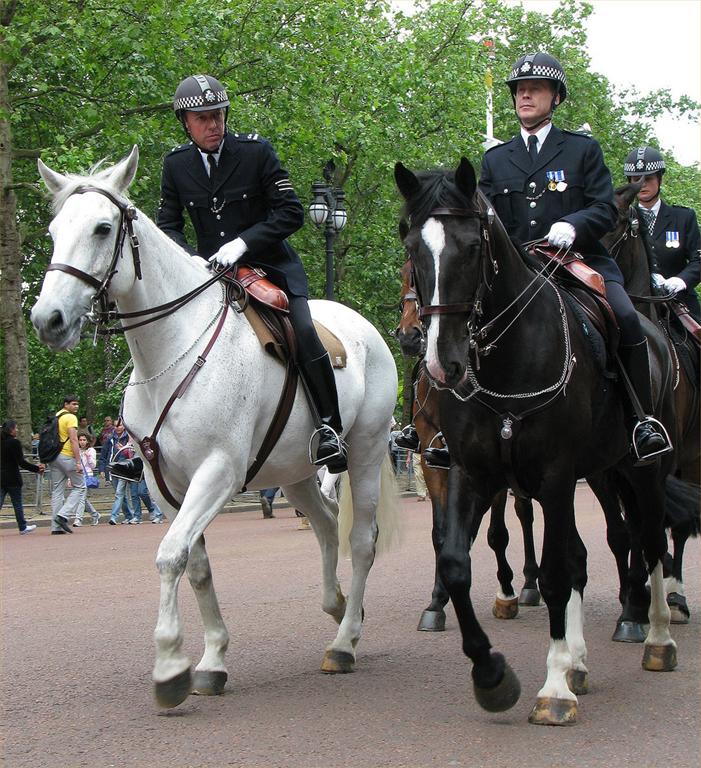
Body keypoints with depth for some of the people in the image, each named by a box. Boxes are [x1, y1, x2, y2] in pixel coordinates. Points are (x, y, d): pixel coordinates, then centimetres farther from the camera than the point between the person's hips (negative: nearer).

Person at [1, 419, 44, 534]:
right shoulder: (14, 443, -14)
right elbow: (21, 463, -16)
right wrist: (37, 469, -9)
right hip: (12, 478, -5)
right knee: (17, 503, 6)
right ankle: (23, 527, 17)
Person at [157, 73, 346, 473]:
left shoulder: (256, 151, -8)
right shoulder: (176, 165, 2)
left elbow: (291, 213, -9)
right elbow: (168, 225, 8)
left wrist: (243, 242, -21)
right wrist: (189, 259, -13)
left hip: (270, 264, -3)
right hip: (210, 271, 4)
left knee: (303, 332, -24)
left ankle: (330, 428, -14)